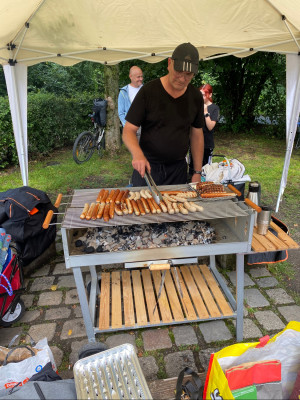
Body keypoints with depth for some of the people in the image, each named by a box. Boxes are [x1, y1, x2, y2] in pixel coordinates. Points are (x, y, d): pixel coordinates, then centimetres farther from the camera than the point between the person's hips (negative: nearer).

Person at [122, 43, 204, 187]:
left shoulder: (195, 97, 3)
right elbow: (128, 131, -10)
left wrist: (197, 172, 5)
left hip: (178, 169, 3)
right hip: (147, 166, -3)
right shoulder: (148, 91, -9)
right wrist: (137, 154, -31)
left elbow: (197, 135, 8)